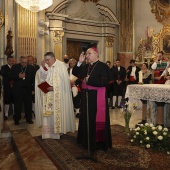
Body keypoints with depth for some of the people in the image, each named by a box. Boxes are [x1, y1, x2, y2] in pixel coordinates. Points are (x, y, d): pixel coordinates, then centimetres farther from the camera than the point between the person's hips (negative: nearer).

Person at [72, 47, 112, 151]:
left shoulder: (103, 66, -11)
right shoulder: (85, 66, 11)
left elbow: (105, 82, -20)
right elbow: (75, 73, 8)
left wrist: (89, 80, -15)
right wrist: (80, 62, -5)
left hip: (97, 98, -7)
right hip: (87, 97, 7)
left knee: (97, 120, 1)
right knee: (87, 119, 14)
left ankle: (98, 142, 16)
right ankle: (87, 140, 30)